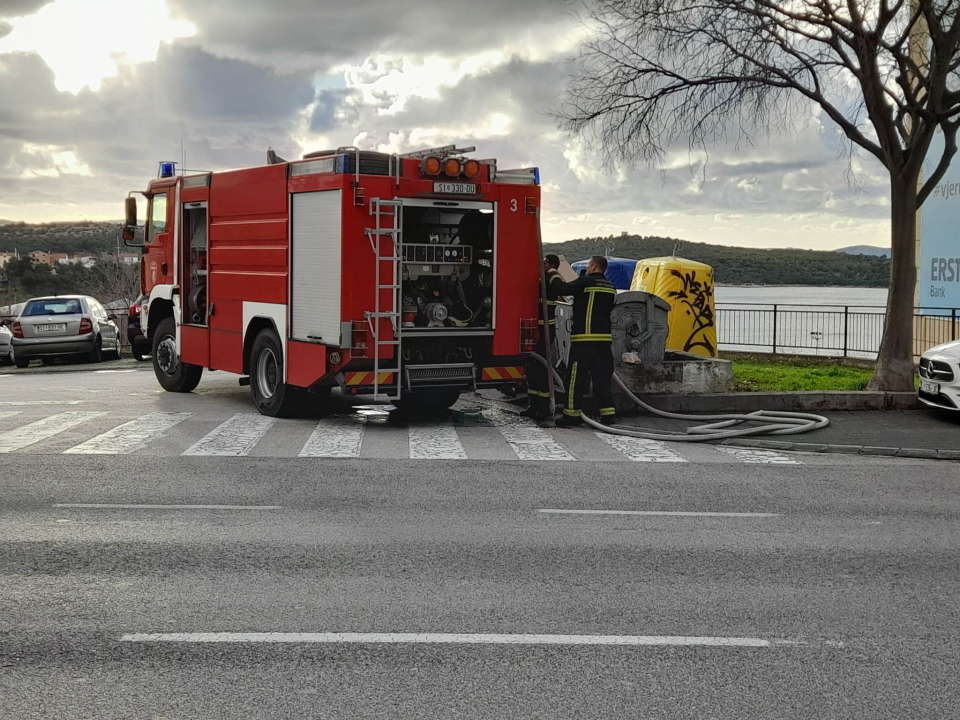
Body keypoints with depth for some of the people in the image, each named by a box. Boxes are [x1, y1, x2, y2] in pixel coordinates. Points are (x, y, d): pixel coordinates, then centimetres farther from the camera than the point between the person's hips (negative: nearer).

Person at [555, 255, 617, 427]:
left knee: (575, 378, 0)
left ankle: (572, 414, 2)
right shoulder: (611, 288, 14)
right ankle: (608, 413, 5)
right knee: (602, 377, 9)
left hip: (584, 338, -7)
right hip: (604, 338, 7)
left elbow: (563, 289, -9)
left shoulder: (586, 282, -8)